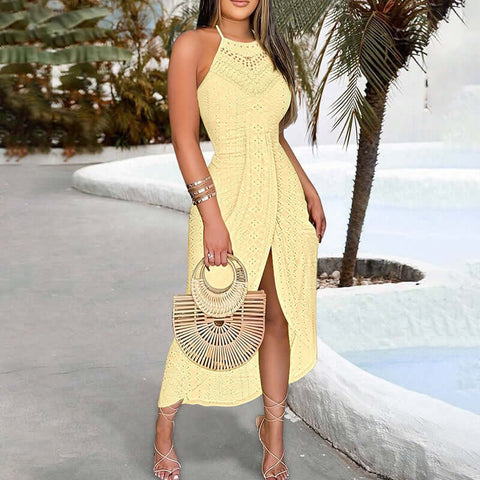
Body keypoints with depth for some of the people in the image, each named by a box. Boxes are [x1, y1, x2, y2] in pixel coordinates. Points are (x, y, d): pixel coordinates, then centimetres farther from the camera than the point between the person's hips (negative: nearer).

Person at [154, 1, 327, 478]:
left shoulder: (271, 49, 12)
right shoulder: (193, 45, -5)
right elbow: (184, 138, -11)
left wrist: (310, 193, 14)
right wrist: (212, 217, -17)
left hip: (285, 198, 6)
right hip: (229, 199, -5)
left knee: (279, 317, 10)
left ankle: (273, 429, 28)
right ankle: (165, 426, 26)